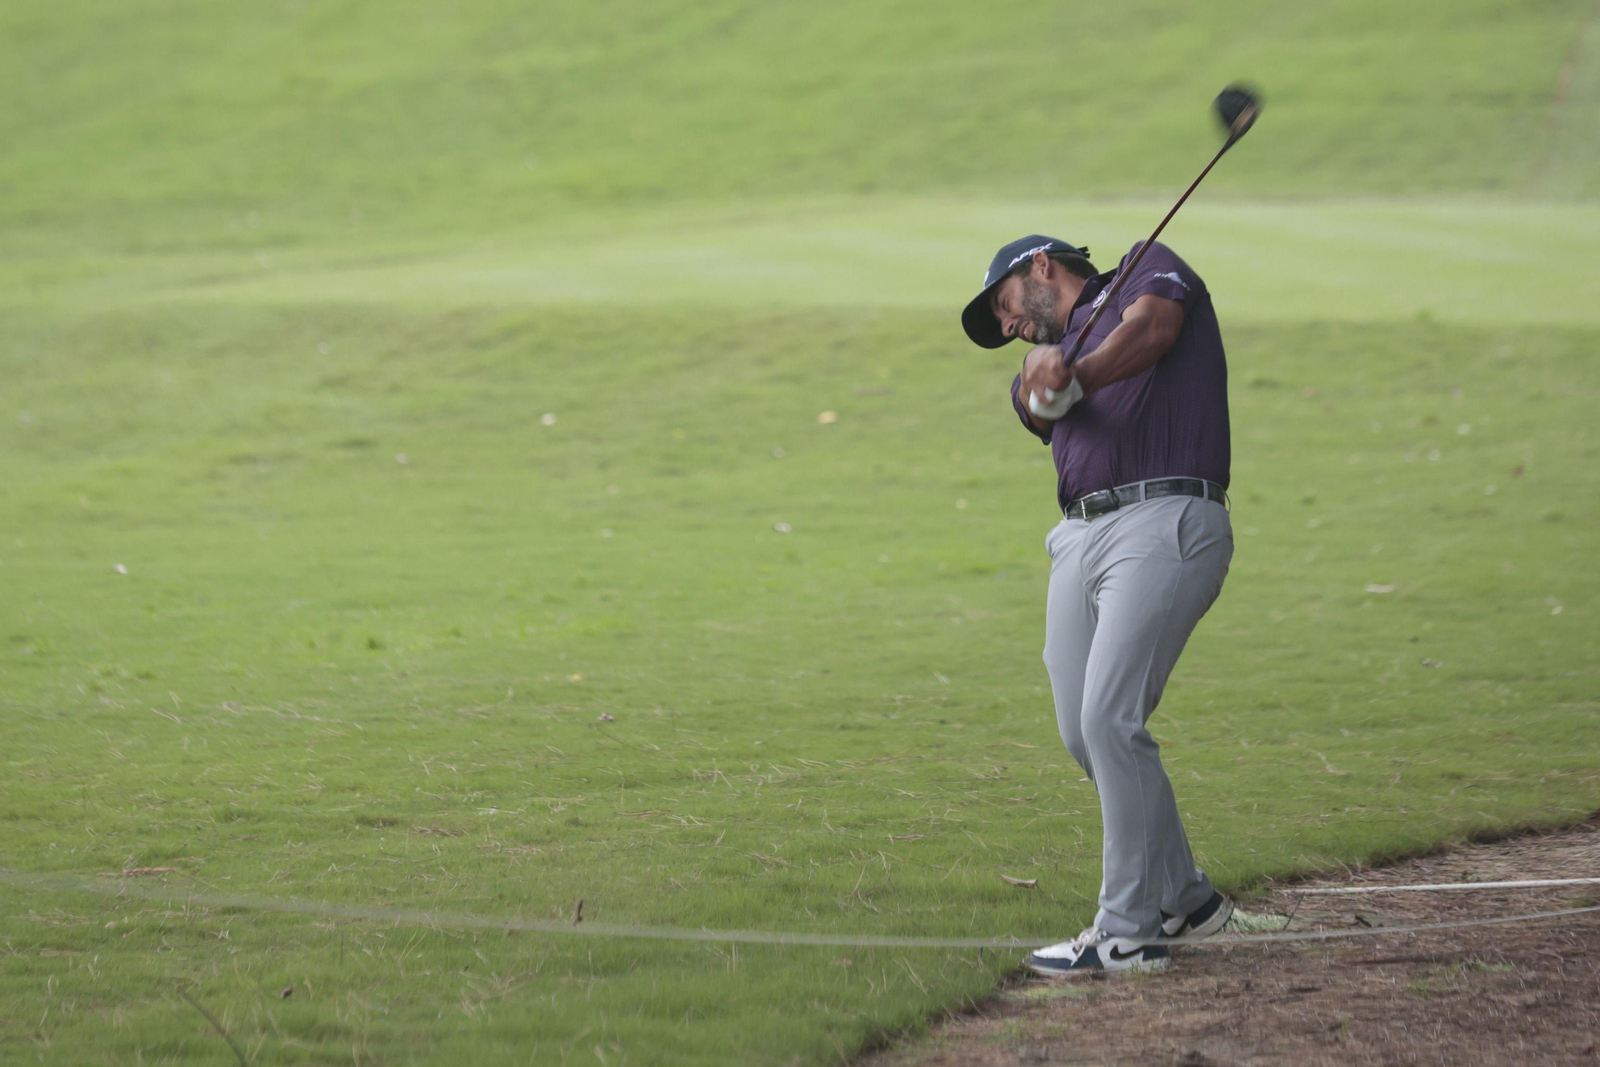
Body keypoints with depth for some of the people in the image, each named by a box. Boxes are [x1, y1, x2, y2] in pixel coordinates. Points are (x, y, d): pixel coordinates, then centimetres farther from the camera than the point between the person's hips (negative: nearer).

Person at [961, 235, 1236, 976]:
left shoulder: (1150, 268, 12)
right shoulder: (1064, 341, 26)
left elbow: (1155, 325, -12)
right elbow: (1036, 406, 1)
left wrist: (1081, 372, -27)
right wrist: (1044, 378, -22)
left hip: (1164, 524, -8)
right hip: (1081, 539, 8)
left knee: (1110, 719, -16)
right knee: (1083, 733, 7)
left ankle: (1128, 932, -12)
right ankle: (1183, 899, 25)